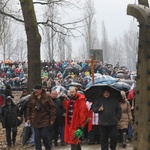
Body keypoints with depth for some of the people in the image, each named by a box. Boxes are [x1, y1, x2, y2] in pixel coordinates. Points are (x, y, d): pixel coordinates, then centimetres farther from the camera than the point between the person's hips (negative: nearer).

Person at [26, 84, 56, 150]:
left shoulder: (46, 97, -7)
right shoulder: (32, 97, 2)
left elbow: (52, 108, -6)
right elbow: (28, 108, 12)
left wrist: (52, 119, -8)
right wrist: (28, 118, 7)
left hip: (45, 121, -3)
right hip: (36, 121, 3)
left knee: (45, 137, 0)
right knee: (37, 138, 6)